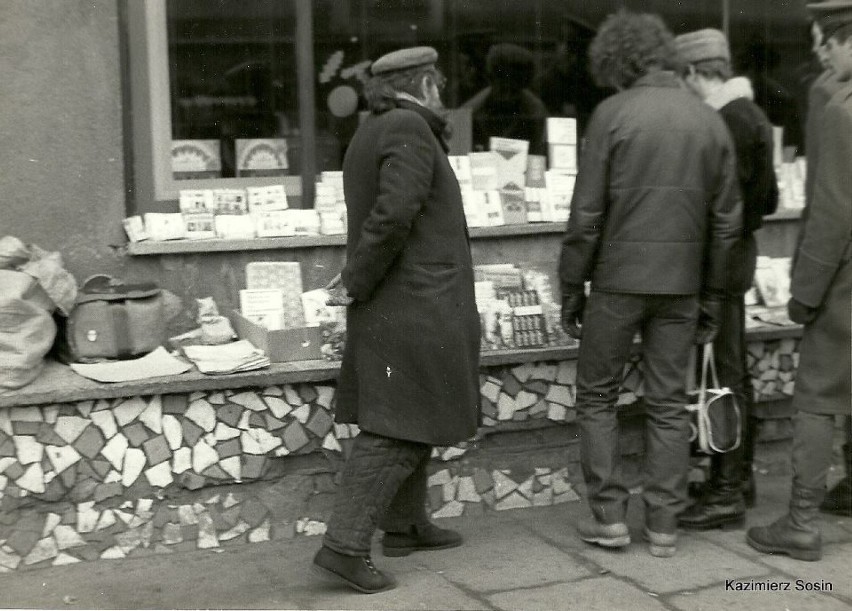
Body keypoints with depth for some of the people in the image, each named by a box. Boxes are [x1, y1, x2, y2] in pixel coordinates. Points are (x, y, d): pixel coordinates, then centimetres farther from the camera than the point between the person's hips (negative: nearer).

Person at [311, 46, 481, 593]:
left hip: (391, 306, 10)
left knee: (409, 421, 19)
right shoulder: (410, 130, -13)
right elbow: (394, 214, -24)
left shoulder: (371, 135, 15)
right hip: (417, 307, -10)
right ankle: (345, 546, -8)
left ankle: (405, 525, 29)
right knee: (398, 430, -8)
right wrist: (358, 284, -17)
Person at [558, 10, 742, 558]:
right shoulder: (711, 121, 5)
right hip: (681, 285, 4)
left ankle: (610, 515, 10)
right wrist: (712, 297, 13)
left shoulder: (613, 114, -8)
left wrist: (571, 288, -1)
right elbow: (727, 220, 6)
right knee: (669, 403, 11)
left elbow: (587, 213, -10)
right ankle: (664, 525, 14)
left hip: (618, 280, -4)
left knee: (597, 396, 11)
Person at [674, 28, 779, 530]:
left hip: (721, 258, -11)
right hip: (739, 252, 11)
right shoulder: (751, 116, 14)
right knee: (733, 372, 17)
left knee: (723, 375, -6)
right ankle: (739, 476, 28)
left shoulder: (729, 122, -18)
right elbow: (768, 198, 18)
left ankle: (727, 493, 0)